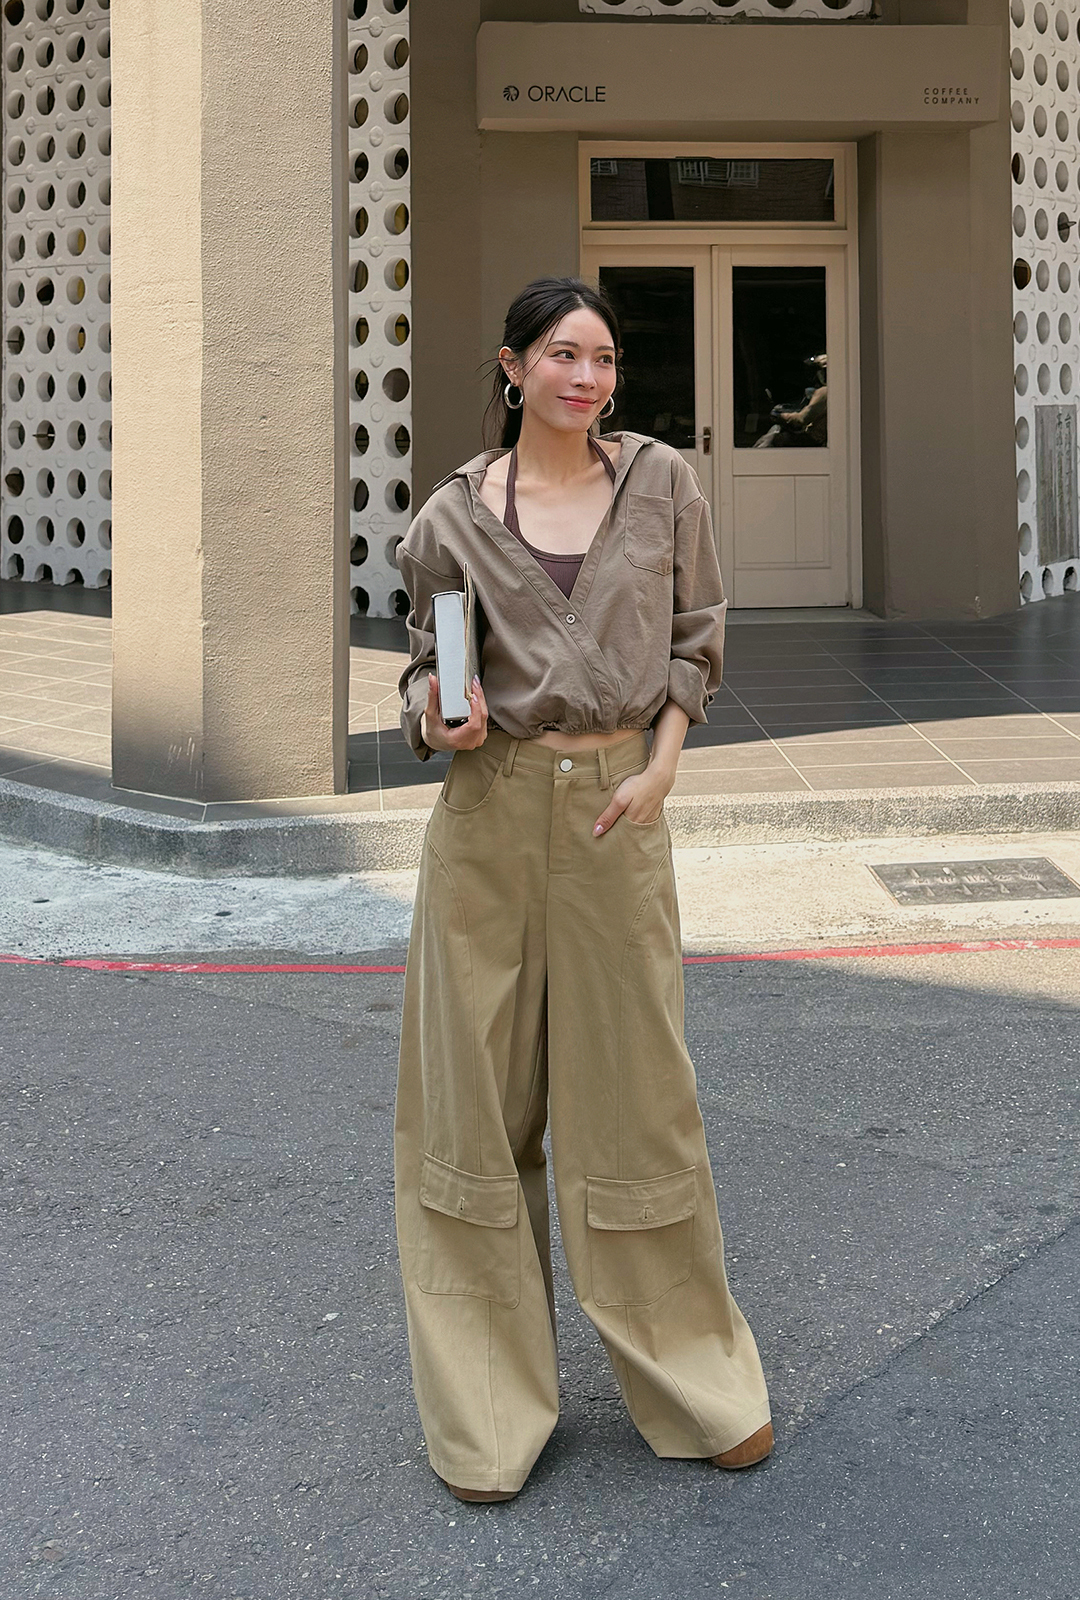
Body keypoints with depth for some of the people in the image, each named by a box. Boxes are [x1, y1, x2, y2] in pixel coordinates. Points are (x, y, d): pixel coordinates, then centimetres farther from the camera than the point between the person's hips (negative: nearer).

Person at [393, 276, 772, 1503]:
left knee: (635, 1082, 7)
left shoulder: (661, 484, 4)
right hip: (490, 811, 0)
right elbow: (428, 657, 11)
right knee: (477, 1088, 4)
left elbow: (697, 634, 10)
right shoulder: (453, 515, 2)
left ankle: (690, 1372, 25)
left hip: (619, 807, 0)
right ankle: (488, 1400, 19)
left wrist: (661, 764, -2)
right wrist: (434, 717, -11)